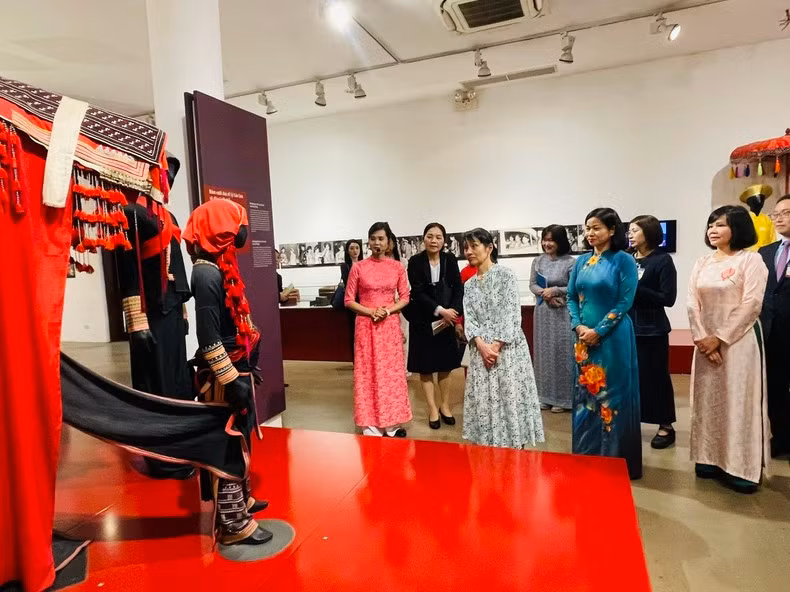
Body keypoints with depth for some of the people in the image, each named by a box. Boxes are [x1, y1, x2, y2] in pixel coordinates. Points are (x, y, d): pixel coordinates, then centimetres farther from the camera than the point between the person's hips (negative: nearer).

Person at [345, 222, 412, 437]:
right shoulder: (358, 267, -2)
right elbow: (349, 300, -1)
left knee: (392, 372, 6)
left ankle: (392, 423, 17)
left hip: (391, 325, 2)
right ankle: (371, 424, 12)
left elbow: (405, 298, 4)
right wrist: (371, 312, -13)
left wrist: (388, 310, -12)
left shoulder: (397, 267, 3)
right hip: (366, 325, -1)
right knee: (368, 373, 2)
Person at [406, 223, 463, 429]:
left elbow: (458, 288, -3)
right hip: (423, 320, -2)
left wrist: (453, 311, -18)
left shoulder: (450, 259, 0)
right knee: (426, 365, 4)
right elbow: (417, 293, -15)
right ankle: (433, 409, 17)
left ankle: (445, 405, 28)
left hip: (447, 319, 3)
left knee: (445, 364, 12)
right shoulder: (415, 261, -9)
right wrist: (440, 310, -22)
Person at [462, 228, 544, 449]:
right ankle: (490, 451, 20)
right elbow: (469, 320, 5)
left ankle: (516, 446, 13)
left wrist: (496, 346, -16)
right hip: (481, 350, 5)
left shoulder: (506, 275, -3)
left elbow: (512, 314, -10)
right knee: (485, 401, 7)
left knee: (511, 398, -1)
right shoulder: (469, 285, 12)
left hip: (508, 349, -5)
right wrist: (482, 345, -12)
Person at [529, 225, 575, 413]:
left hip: (562, 313, -4)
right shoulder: (538, 261, 6)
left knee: (561, 352, -1)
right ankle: (545, 396, 20)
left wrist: (555, 290, -18)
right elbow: (532, 285, 5)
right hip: (542, 312, 5)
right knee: (544, 352, 9)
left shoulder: (569, 262, -8)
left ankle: (561, 398, 11)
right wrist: (545, 294, -12)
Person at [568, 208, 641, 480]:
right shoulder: (581, 261, 9)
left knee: (612, 395, 3)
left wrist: (598, 331, -15)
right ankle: (586, 454, 26)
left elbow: (625, 302, -11)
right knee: (585, 395, 11)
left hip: (612, 338, -5)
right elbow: (571, 297, 9)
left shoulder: (624, 260, -5)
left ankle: (614, 458, 18)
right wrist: (578, 326, -6)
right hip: (583, 338, 5)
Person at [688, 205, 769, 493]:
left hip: (739, 341, -5)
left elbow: (751, 304, -12)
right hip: (706, 342, 5)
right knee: (708, 399, 8)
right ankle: (712, 459, 19)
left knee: (739, 401, -1)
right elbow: (693, 304, 4)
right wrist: (702, 338, -8)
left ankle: (742, 467, 9)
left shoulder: (751, 260, -4)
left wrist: (720, 338, -14)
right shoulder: (701, 263, 10)